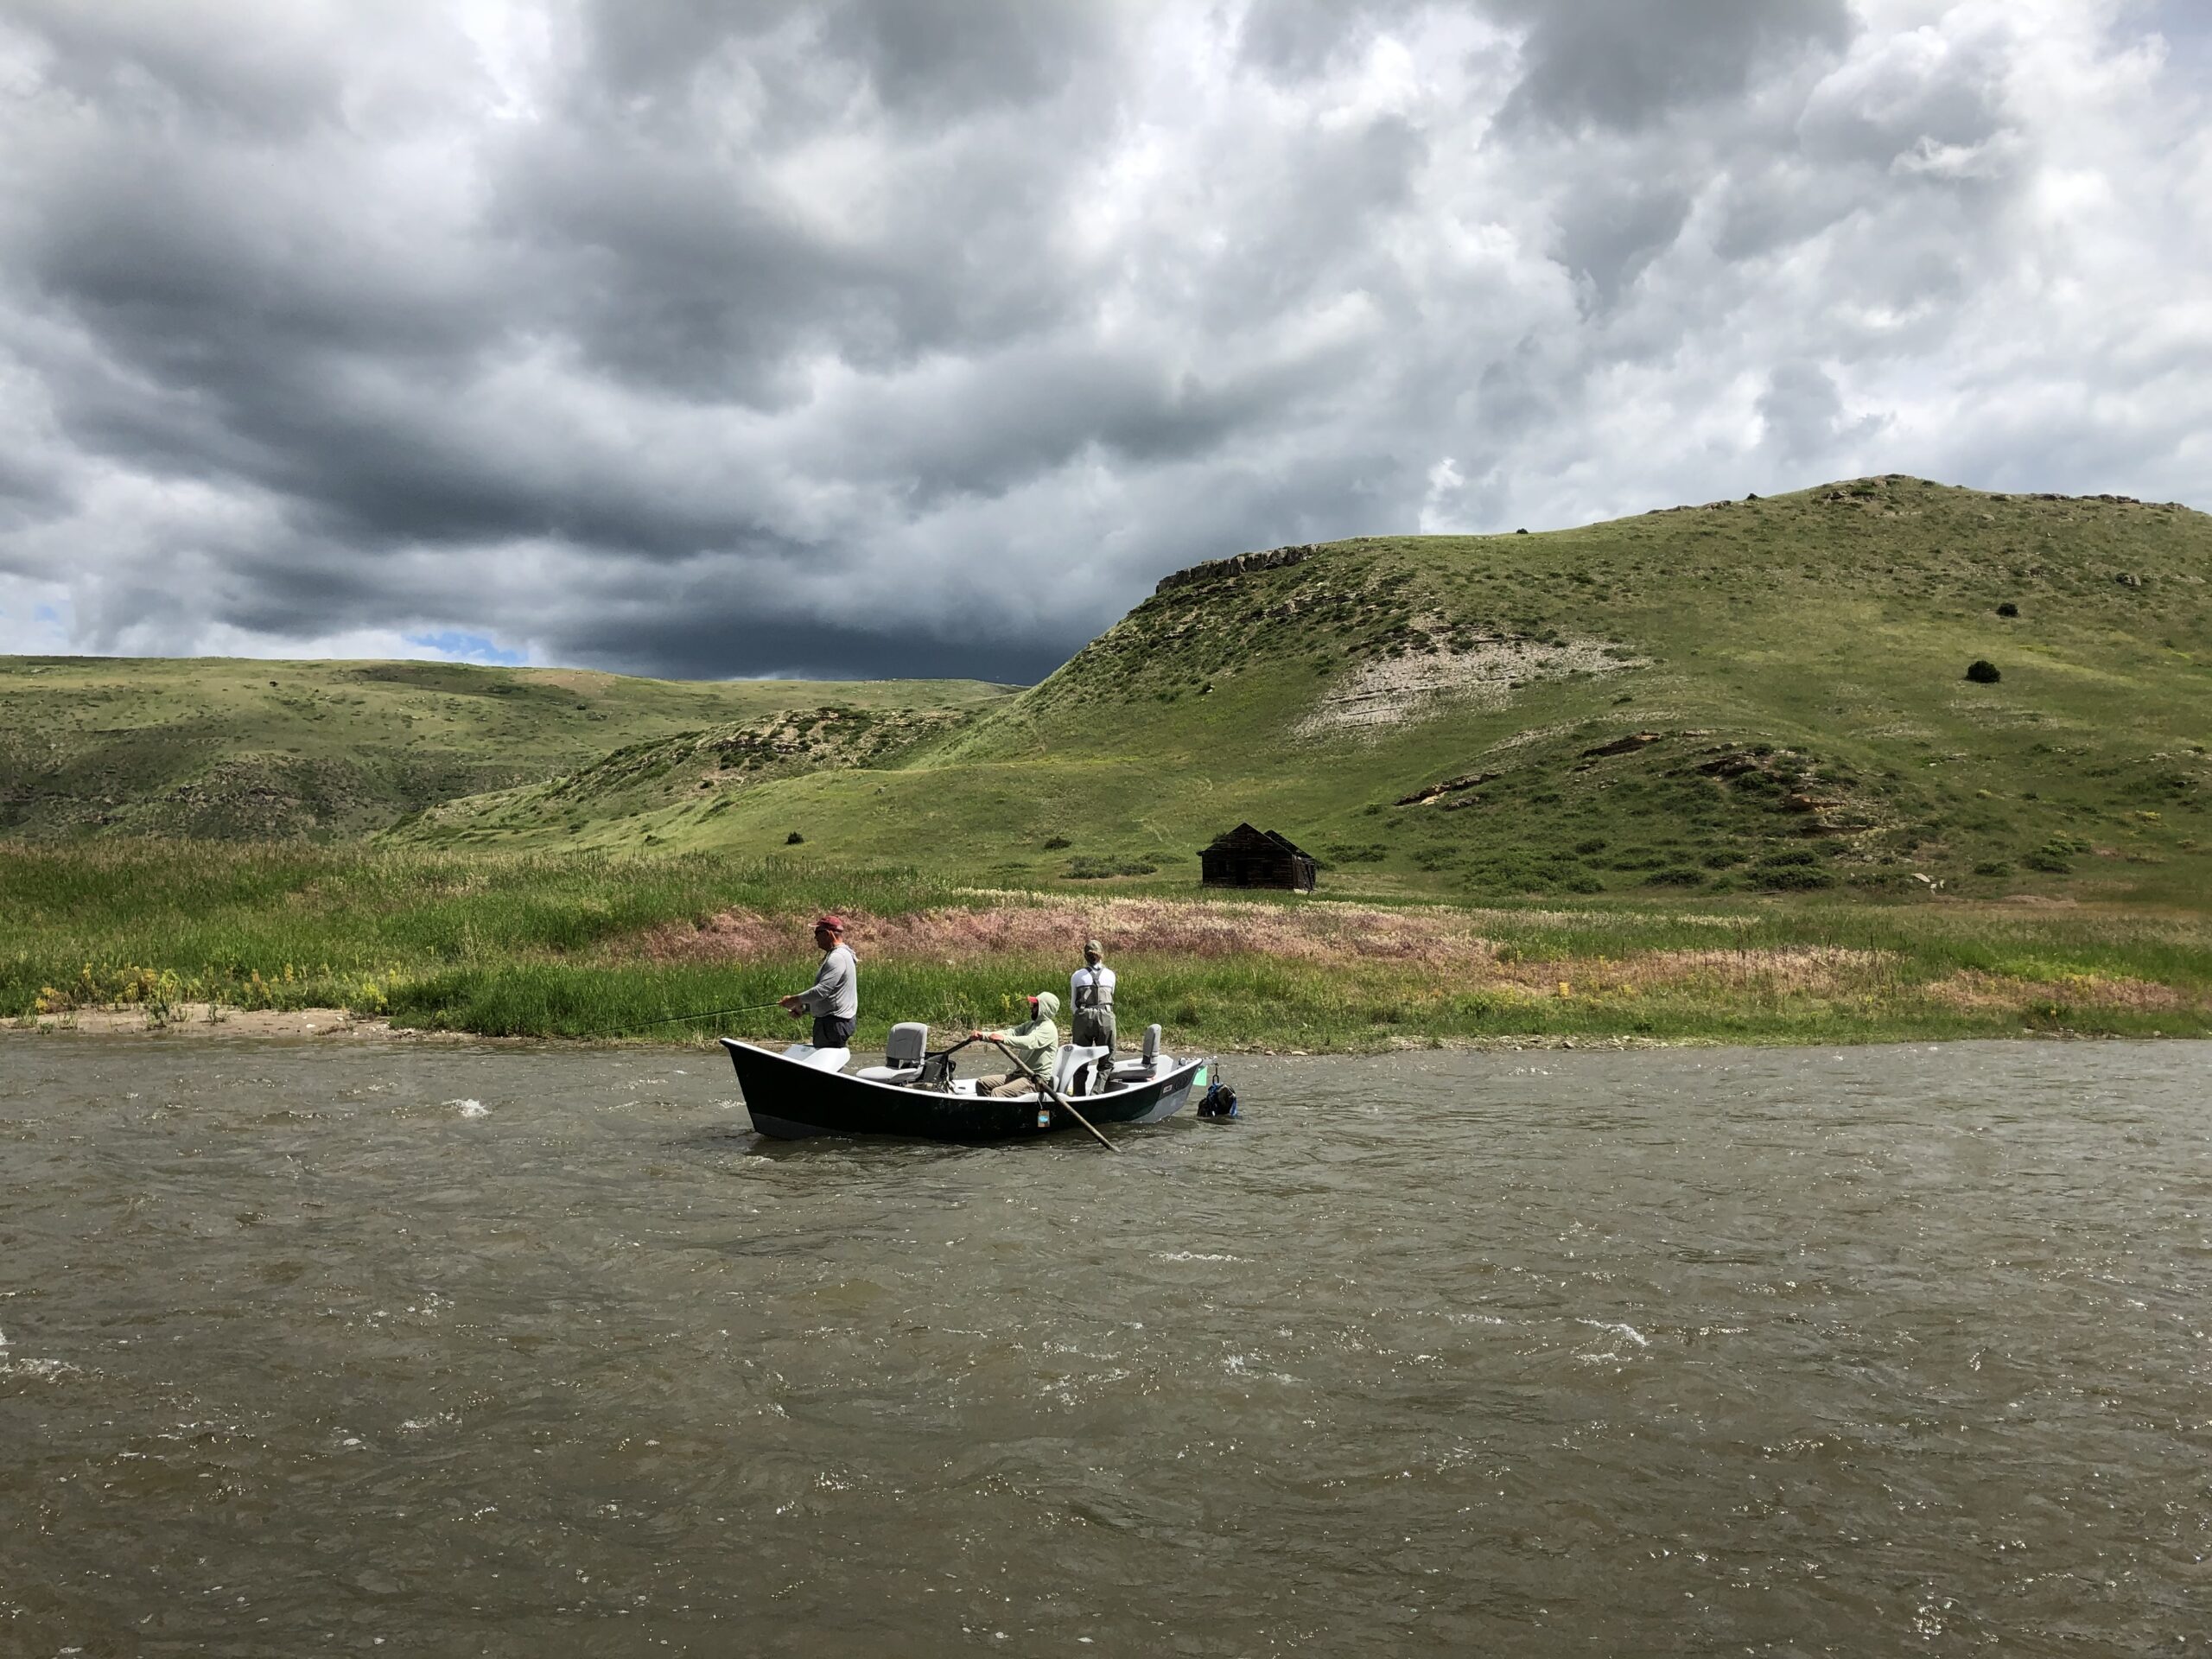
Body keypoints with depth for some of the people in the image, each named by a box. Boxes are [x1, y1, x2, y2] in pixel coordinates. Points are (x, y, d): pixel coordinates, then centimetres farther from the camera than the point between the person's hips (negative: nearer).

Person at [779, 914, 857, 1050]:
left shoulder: (837, 958, -17)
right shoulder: (834, 955, 19)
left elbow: (822, 990, -24)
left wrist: (794, 1000, -13)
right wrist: (803, 1009, 14)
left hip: (835, 1022, -11)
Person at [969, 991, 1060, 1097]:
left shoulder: (1049, 1029, -12)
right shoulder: (1030, 1025, 17)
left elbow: (1029, 1042, -29)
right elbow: (1009, 1033, 6)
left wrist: (1003, 1039, -41)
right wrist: (983, 1035, -8)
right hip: (1021, 1073, 9)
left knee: (997, 1092, -26)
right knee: (982, 1082, 2)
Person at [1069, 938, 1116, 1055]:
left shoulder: (1078, 976, 7)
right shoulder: (1110, 975, 9)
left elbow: (1073, 1005, 8)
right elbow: (1110, 999, 13)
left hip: (1083, 1016, 0)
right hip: (1106, 1017, 0)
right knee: (1107, 1058, 6)